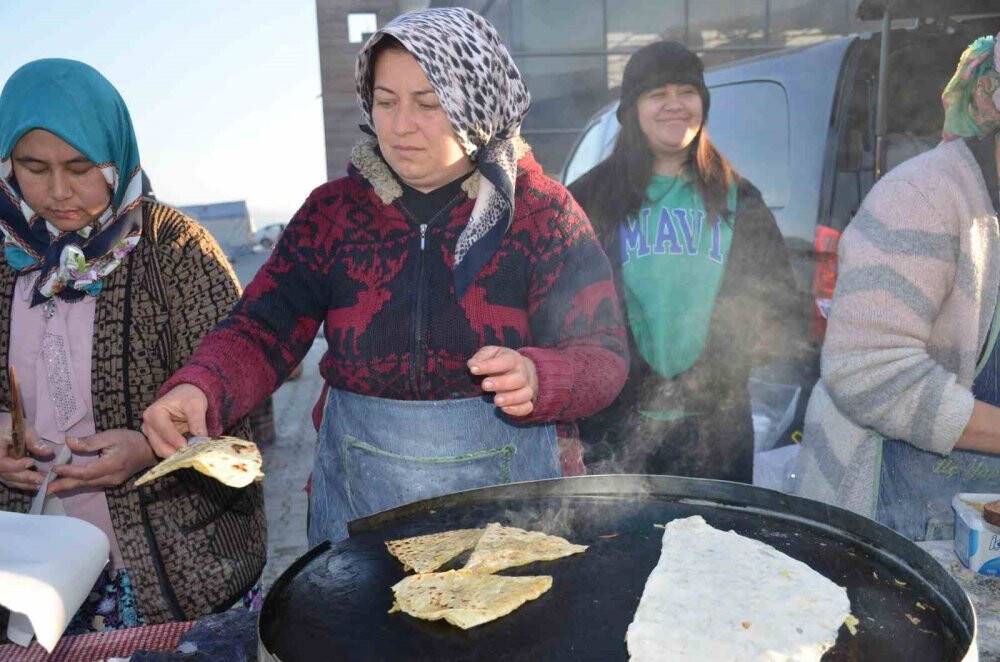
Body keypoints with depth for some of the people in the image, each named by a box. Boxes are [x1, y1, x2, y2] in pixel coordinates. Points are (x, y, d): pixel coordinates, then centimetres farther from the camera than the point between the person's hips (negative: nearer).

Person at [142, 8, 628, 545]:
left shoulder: (542, 213, -7)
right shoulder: (335, 210, -1)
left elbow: (603, 356, -9)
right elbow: (260, 333, -5)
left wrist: (538, 379, -30)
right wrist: (199, 389, -26)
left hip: (506, 502, -1)